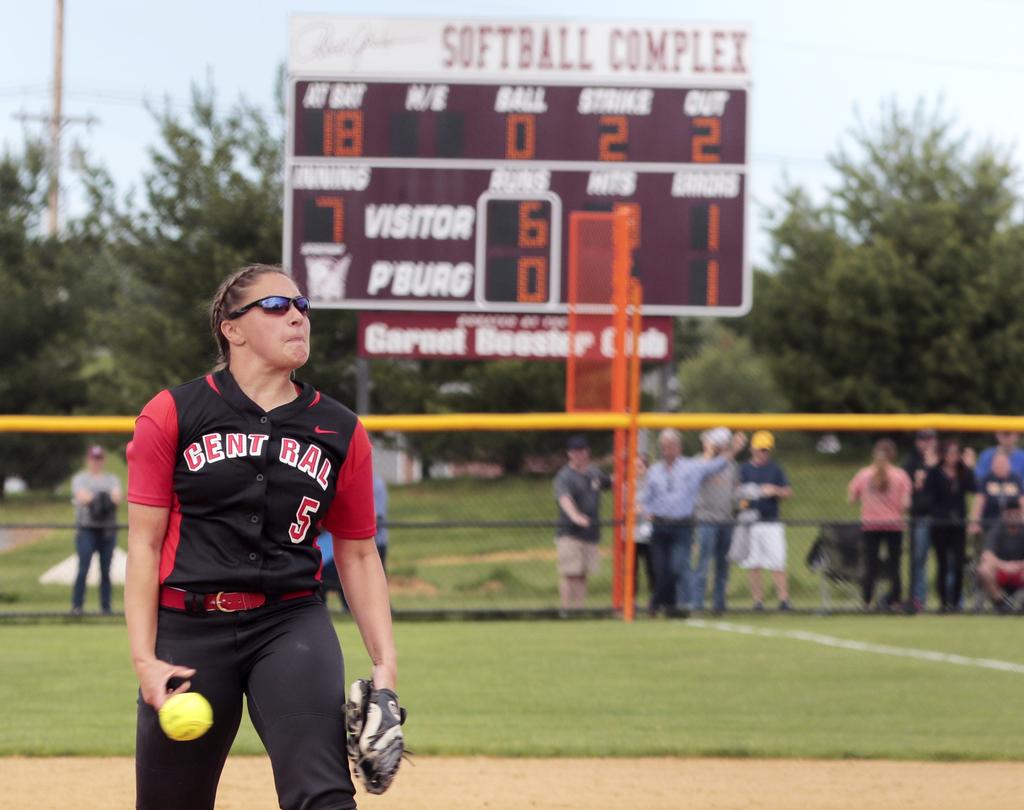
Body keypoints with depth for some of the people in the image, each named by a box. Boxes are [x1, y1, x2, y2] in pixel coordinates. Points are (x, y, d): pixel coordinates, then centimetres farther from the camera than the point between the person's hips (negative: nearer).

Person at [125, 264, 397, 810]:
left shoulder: (341, 432, 8)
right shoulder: (172, 414, 2)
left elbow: (358, 555, 14)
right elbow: (144, 544, 0)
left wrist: (385, 663, 3)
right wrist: (143, 658, -8)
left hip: (292, 626, 1)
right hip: (188, 627, -1)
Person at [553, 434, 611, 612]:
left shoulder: (594, 472, 12)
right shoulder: (564, 476, -12)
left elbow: (611, 482, 32)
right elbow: (564, 499, -31)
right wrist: (575, 516, -50)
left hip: (591, 533, 7)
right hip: (569, 533, -7)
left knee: (582, 575, 9)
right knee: (569, 573, -9)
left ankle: (580, 609, 12)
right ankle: (566, 609, -9)